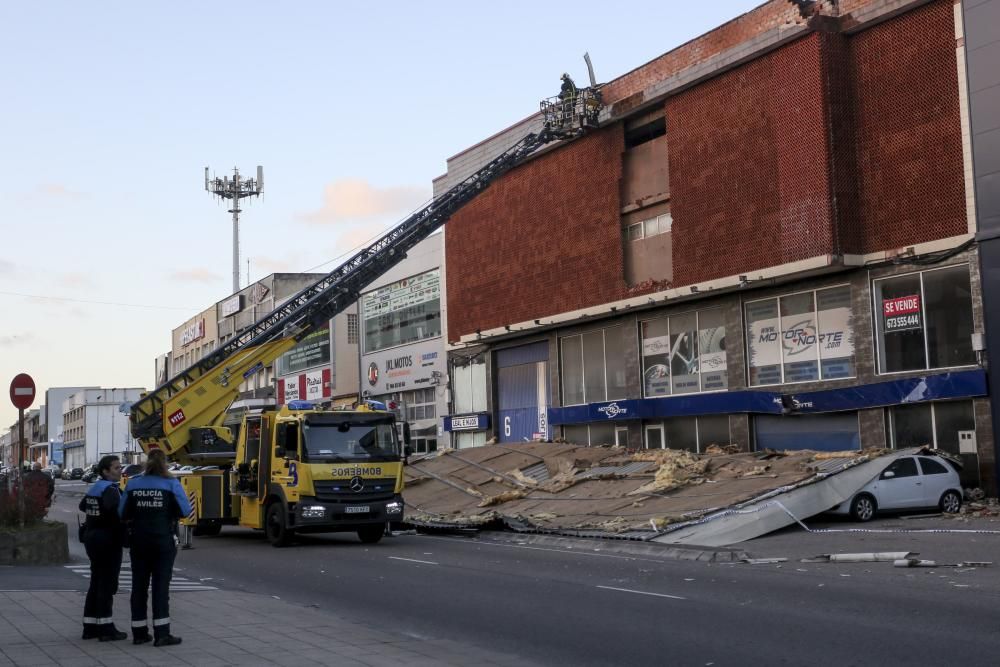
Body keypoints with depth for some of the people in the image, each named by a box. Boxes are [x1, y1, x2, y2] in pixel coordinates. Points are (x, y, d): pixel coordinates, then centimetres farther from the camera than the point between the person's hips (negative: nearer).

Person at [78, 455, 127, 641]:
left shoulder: (95, 487, 13)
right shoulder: (110, 489, -15)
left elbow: (82, 506, 28)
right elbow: (112, 507, -32)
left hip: (92, 537, 9)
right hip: (108, 539, -9)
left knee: (96, 583, 14)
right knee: (107, 584, -4)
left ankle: (90, 627, 18)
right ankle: (105, 628, -2)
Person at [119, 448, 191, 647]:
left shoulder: (133, 484, 2)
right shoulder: (171, 484, -7)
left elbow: (122, 513, 1)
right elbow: (185, 510, -9)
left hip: (139, 540, 3)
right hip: (163, 539, -3)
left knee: (139, 585, 10)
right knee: (161, 585, -1)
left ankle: (139, 633, 15)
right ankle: (161, 634, -4)